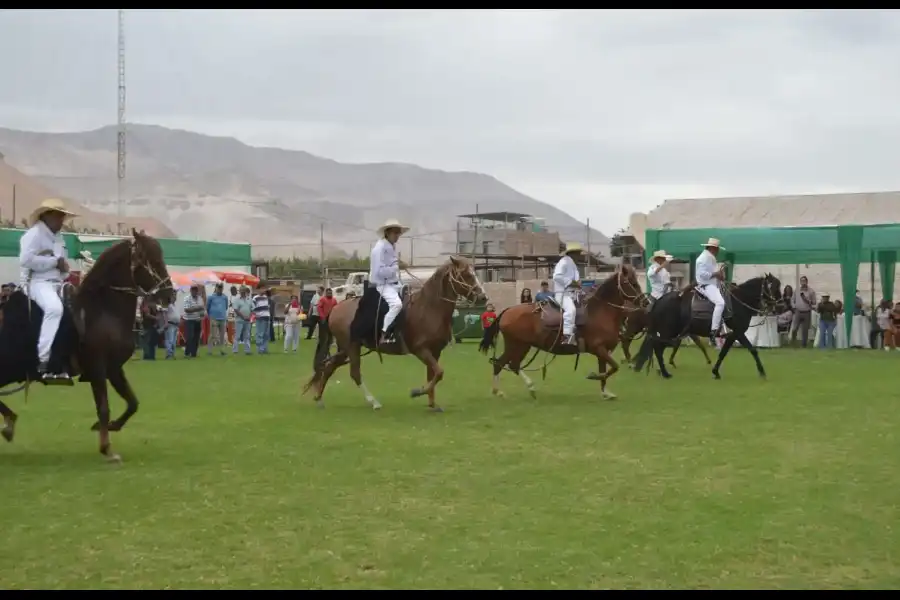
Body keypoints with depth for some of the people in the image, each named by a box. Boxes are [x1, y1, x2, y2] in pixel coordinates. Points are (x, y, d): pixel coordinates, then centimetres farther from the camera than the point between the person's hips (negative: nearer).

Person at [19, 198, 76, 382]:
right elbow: (25, 260, -22)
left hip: (57, 283, 10)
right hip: (38, 282, -9)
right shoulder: (34, 234, -8)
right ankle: (42, 362, -36)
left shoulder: (59, 237, 19)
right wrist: (54, 261, -16)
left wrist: (64, 266, 2)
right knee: (55, 308, -37)